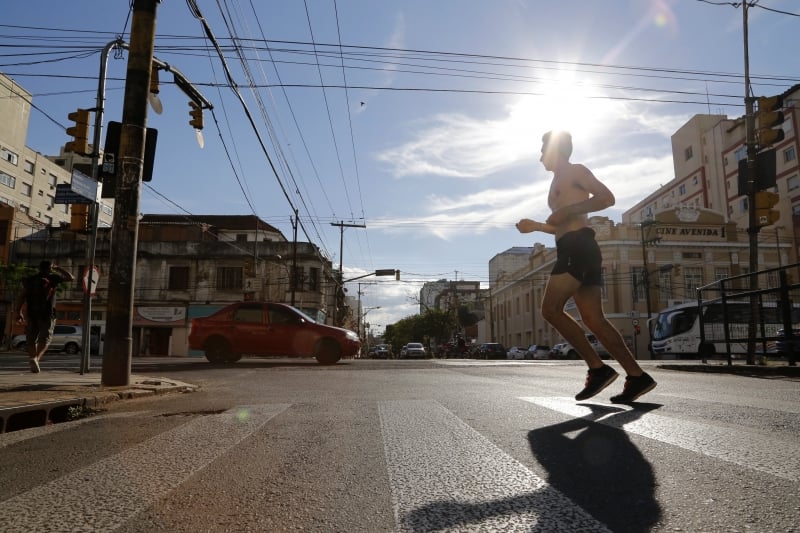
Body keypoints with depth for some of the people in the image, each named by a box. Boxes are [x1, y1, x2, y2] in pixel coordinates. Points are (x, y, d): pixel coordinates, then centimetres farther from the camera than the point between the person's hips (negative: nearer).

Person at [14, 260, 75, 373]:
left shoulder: (30, 280, 10)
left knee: (31, 339, 10)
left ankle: (33, 365, 10)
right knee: (45, 338, 0)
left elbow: (21, 297, 1)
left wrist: (18, 312, 3)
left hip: (32, 313, 3)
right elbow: (71, 277, 11)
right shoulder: (52, 278, 2)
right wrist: (58, 269, 18)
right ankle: (35, 358, -23)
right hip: (47, 313, -3)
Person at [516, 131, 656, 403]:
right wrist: (536, 226, 29)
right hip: (574, 250, 9)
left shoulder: (575, 171, 5)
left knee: (551, 309, -15)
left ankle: (598, 369, -13)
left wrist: (566, 211, -13)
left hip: (578, 248, -9)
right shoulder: (558, 183, 31)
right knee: (594, 319, 1)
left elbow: (607, 197, -9)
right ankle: (637, 376, -1)